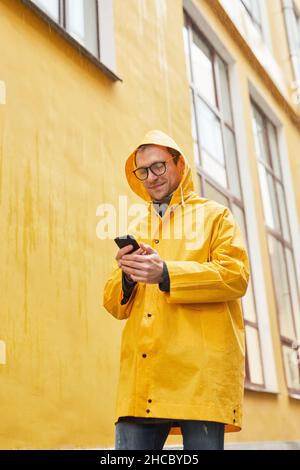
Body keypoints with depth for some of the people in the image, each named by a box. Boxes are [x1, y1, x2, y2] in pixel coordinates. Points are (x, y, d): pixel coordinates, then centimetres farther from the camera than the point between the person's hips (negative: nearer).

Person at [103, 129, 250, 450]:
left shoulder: (214, 215, 13)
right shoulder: (135, 229, 24)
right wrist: (127, 276, -6)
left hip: (200, 368, -3)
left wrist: (166, 273, -15)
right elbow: (113, 304, 18)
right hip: (141, 373, 4)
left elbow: (235, 275, -4)